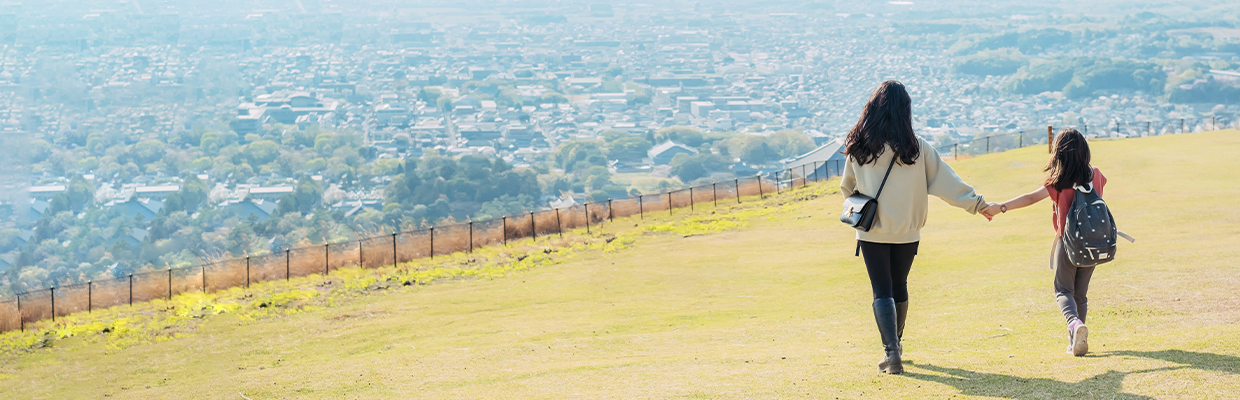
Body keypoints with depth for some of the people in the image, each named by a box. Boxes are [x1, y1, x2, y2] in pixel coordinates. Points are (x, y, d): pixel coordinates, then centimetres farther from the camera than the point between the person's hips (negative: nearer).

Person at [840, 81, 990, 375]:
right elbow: (945, 182, -7)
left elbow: (847, 188, 8)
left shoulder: (858, 147, -6)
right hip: (907, 232, 1)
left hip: (872, 232, -1)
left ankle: (891, 350, -13)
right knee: (899, 286, 19)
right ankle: (896, 343, 33)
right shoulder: (917, 148, -9)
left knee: (882, 291, 3)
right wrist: (976, 203, 1)